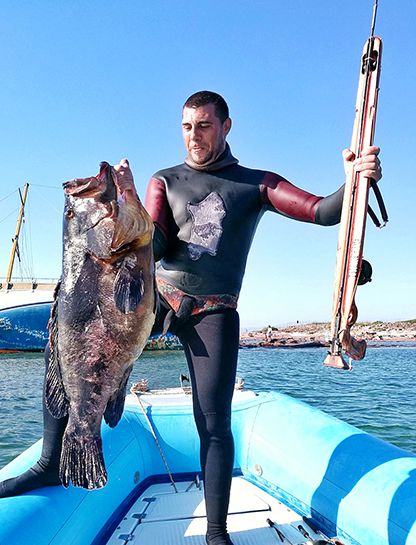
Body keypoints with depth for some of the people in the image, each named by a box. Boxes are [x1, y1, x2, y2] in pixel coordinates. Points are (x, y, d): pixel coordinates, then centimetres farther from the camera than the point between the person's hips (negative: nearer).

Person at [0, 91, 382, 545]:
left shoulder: (256, 184, 4)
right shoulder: (165, 181, 8)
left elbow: (322, 212, -4)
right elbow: (154, 248, -5)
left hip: (213, 315, -2)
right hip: (158, 296, 3)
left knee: (214, 424, -5)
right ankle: (50, 466, 2)